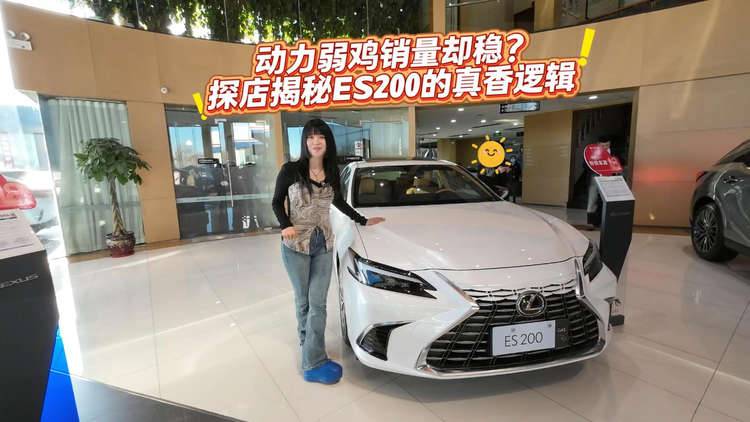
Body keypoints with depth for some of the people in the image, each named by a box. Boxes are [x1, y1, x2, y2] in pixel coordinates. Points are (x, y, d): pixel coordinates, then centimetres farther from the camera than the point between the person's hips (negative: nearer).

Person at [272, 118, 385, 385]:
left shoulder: (332, 172, 3)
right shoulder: (291, 170, -9)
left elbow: (338, 202, 19)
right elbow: (277, 202, 1)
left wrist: (362, 220, 22)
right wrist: (285, 225, -18)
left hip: (324, 244, 3)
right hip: (295, 245, -3)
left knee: (318, 302, 3)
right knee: (303, 300, 10)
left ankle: (312, 362, 21)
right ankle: (314, 363, 25)